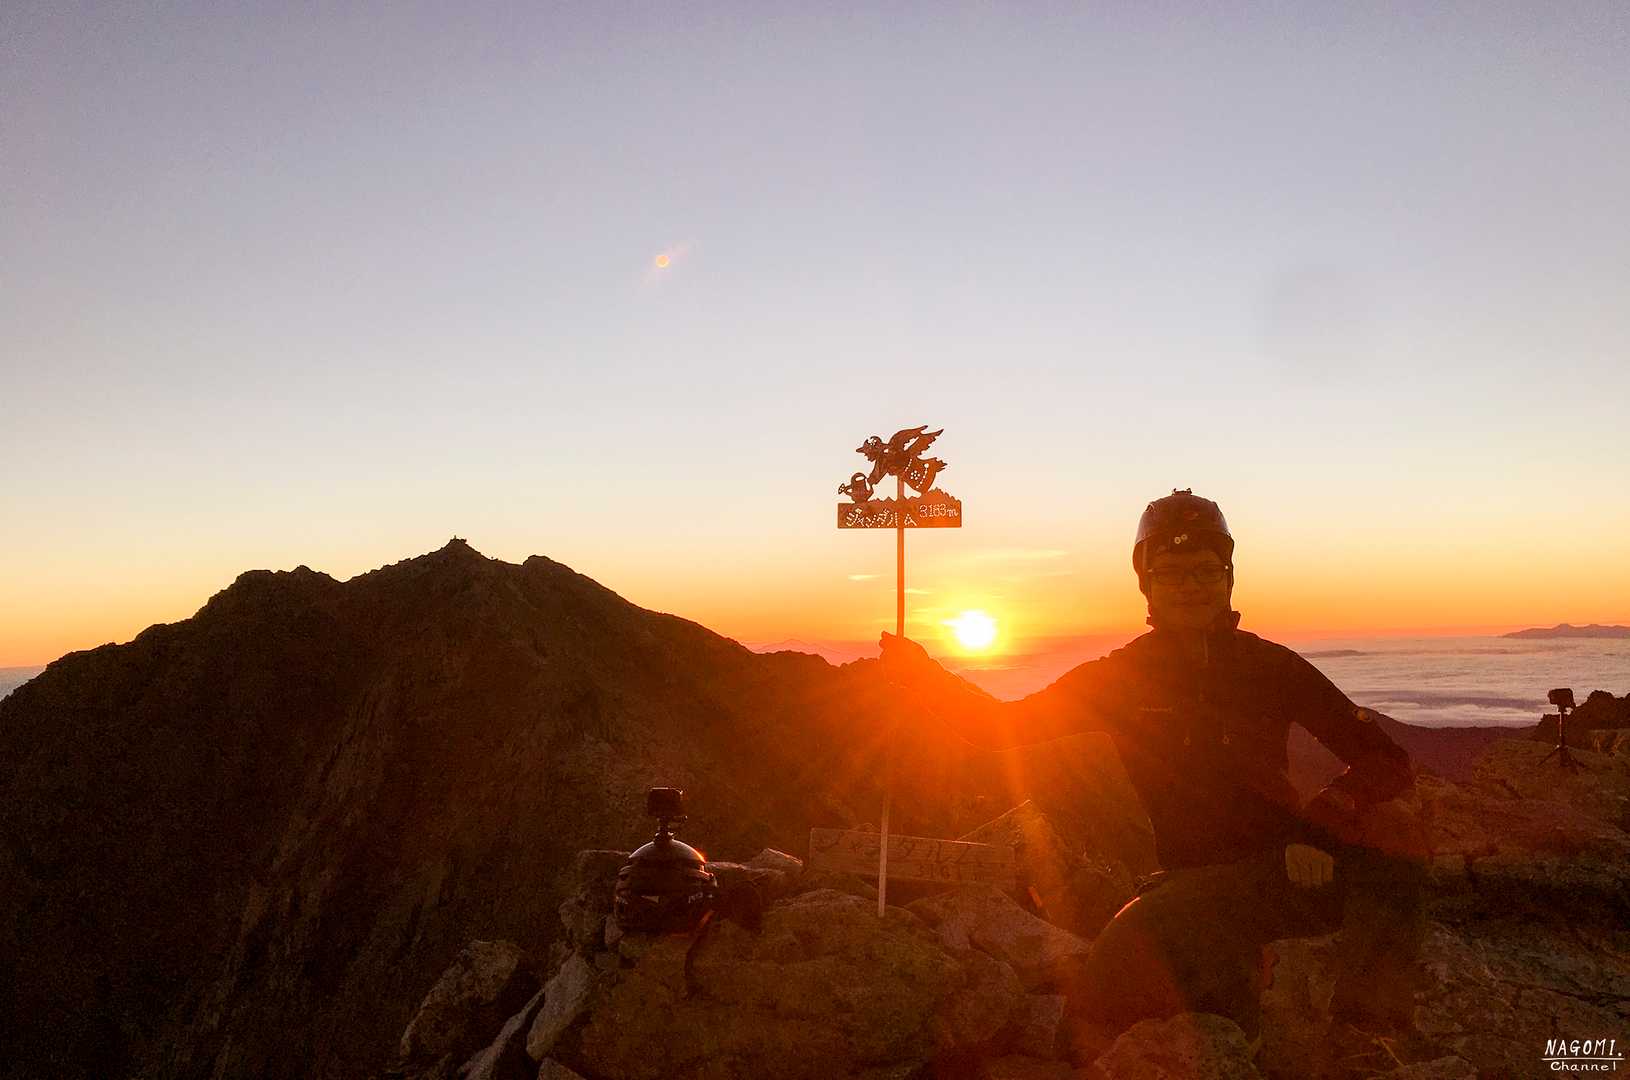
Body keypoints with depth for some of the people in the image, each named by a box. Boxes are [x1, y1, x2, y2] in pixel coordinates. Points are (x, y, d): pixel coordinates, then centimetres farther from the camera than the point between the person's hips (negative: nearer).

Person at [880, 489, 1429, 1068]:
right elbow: (1002, 725, 1)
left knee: (1391, 829, -28)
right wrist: (923, 674, -16)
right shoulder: (1119, 677, 0)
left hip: (1291, 869, 1)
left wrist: (1317, 827, -23)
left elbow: (1389, 760, -3)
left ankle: (1362, 1030, -16)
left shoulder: (1274, 668, 1)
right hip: (1198, 884, -1)